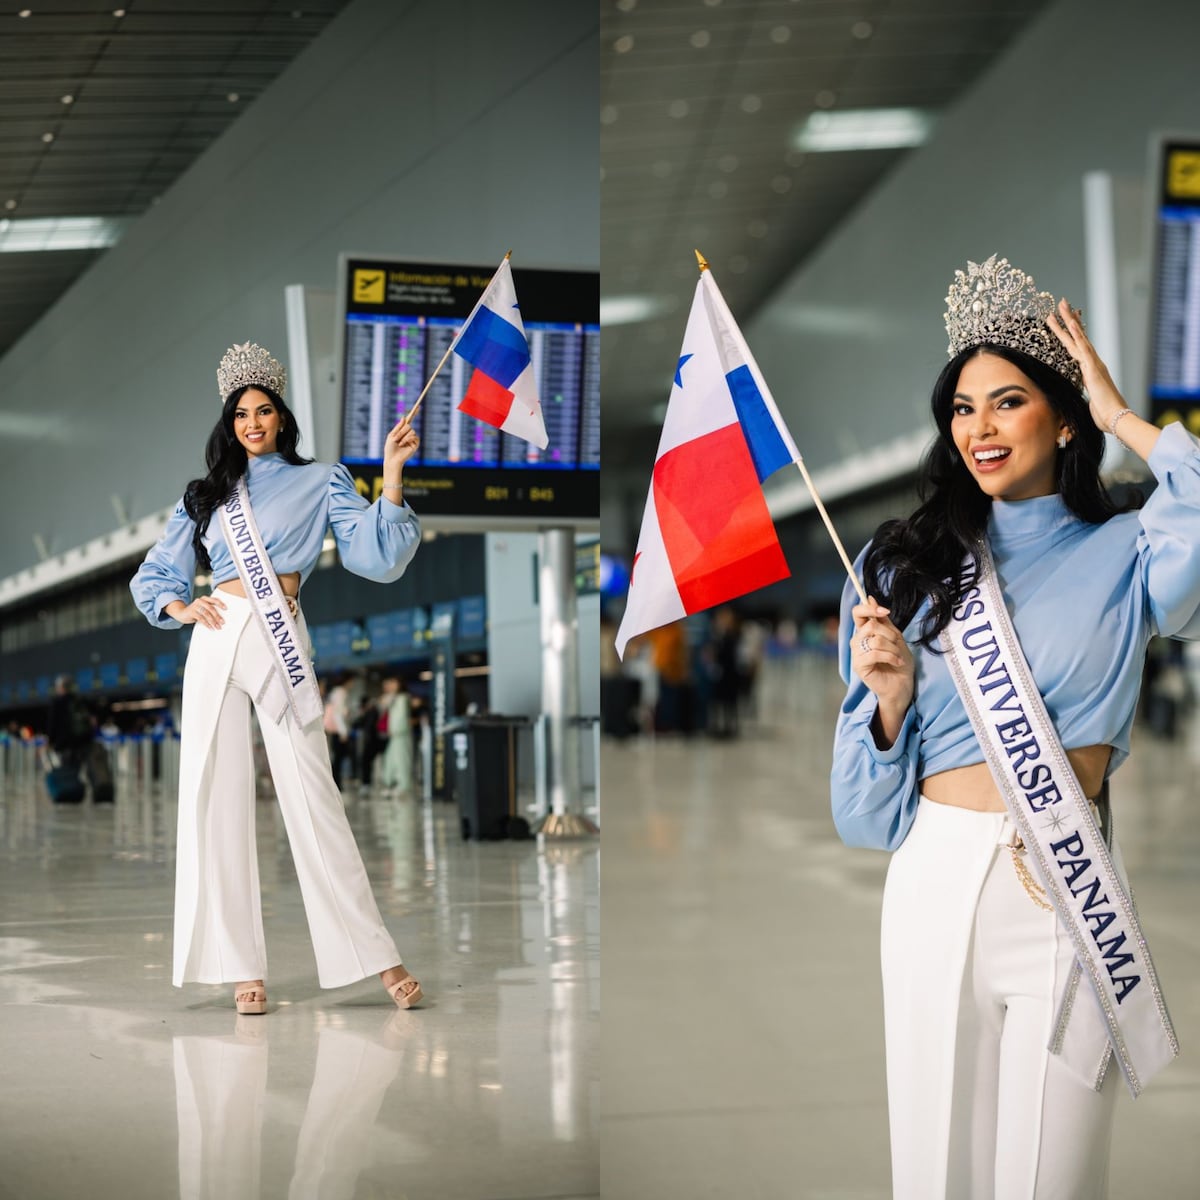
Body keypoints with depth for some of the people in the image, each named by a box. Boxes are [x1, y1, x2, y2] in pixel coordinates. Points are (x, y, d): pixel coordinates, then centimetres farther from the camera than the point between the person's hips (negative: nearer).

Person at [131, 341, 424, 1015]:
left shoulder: (320, 482, 11)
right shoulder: (206, 496, 19)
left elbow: (377, 556, -2)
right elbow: (153, 576, 23)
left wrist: (392, 477, -11)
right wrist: (180, 607, 3)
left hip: (282, 643, -3)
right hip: (218, 640, 3)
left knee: (313, 798, -8)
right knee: (216, 798, -2)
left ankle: (378, 958, -3)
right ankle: (243, 967, 2)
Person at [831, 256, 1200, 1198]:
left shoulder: (1121, 556, 5)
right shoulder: (907, 565, 9)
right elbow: (878, 800, 11)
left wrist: (1122, 419, -8)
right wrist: (891, 694, -9)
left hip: (1069, 890, -2)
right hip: (938, 878, 2)